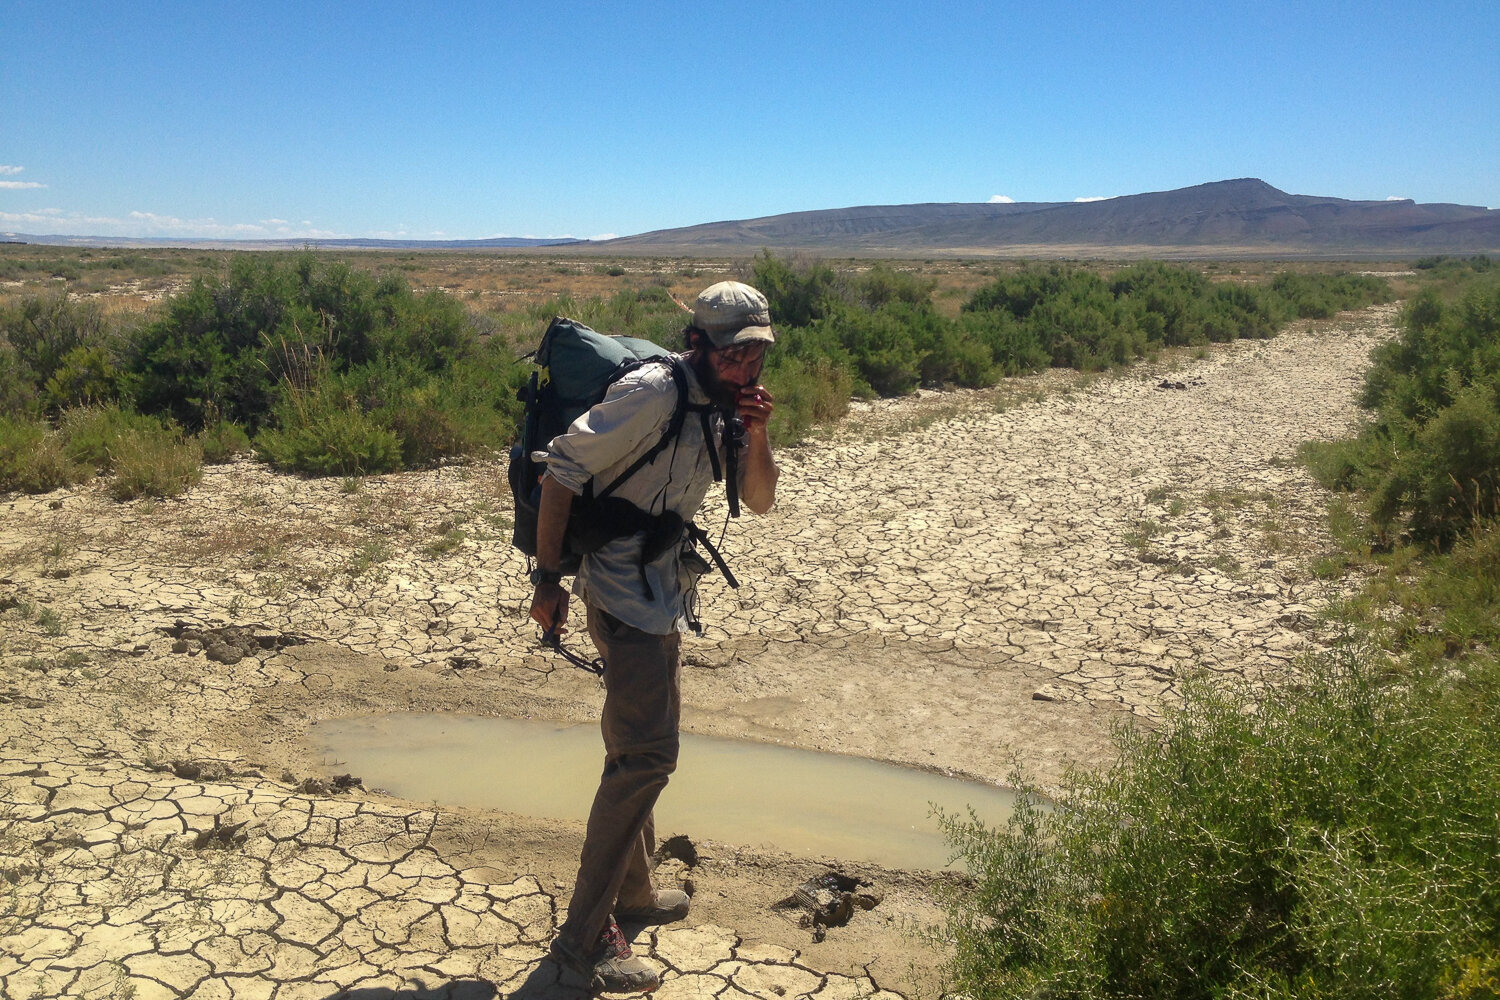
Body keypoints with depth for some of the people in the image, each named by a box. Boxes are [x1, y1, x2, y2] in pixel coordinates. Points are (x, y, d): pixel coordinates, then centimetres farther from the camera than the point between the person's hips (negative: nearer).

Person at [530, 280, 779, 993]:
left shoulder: (723, 405, 6)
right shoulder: (653, 393, -20)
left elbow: (760, 501, 7)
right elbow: (562, 466, -21)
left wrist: (756, 435, -12)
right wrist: (548, 579, -20)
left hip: (662, 588, 10)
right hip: (623, 590, -10)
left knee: (646, 745, 19)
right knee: (645, 756, -12)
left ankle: (631, 893, 35)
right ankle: (585, 934, -2)